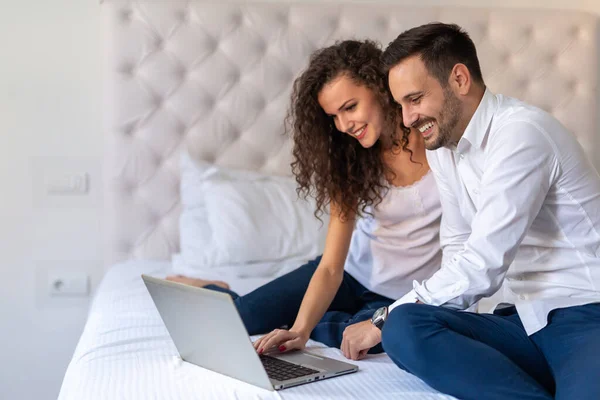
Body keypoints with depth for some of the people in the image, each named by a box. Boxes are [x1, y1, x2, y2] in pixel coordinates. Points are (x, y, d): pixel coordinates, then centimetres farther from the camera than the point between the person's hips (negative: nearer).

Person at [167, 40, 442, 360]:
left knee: (353, 339, -32)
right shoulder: (351, 158, -8)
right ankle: (211, 290, 23)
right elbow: (331, 266, -13)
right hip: (355, 272, 2)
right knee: (245, 316, -14)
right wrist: (299, 329, -28)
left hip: (410, 294, -2)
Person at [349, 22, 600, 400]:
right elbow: (458, 248, 17)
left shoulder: (521, 132, -15)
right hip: (525, 321, 8)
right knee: (403, 328, -23)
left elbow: (482, 265, -19)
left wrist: (383, 316, -8)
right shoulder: (442, 146, 11)